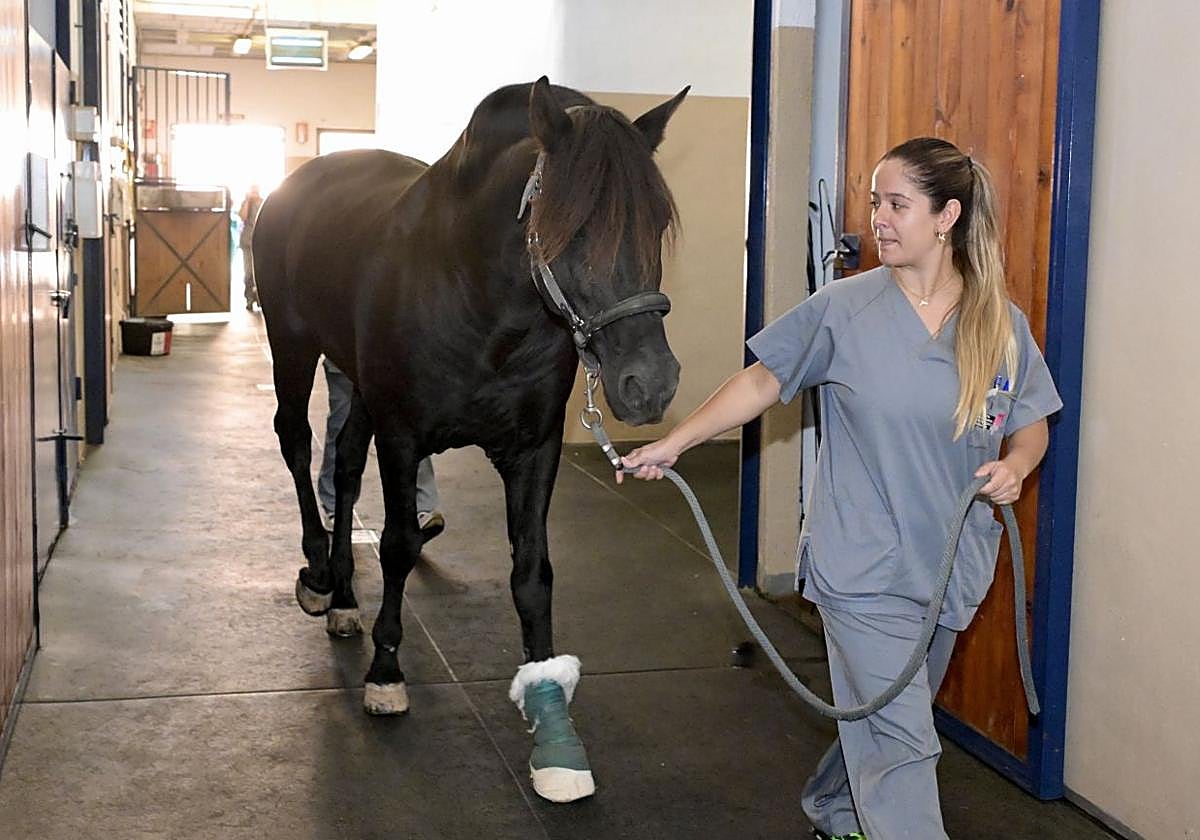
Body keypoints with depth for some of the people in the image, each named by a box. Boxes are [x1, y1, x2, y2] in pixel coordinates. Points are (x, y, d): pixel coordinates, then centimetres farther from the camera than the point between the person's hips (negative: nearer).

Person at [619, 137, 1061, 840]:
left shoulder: (1002, 324, -2)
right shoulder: (844, 309, -9)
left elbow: (1033, 425, 9)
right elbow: (764, 383, -1)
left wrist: (1014, 467, -13)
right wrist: (673, 443, -5)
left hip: (951, 569, 4)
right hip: (863, 570, -4)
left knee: (882, 722, 21)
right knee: (902, 743, -7)